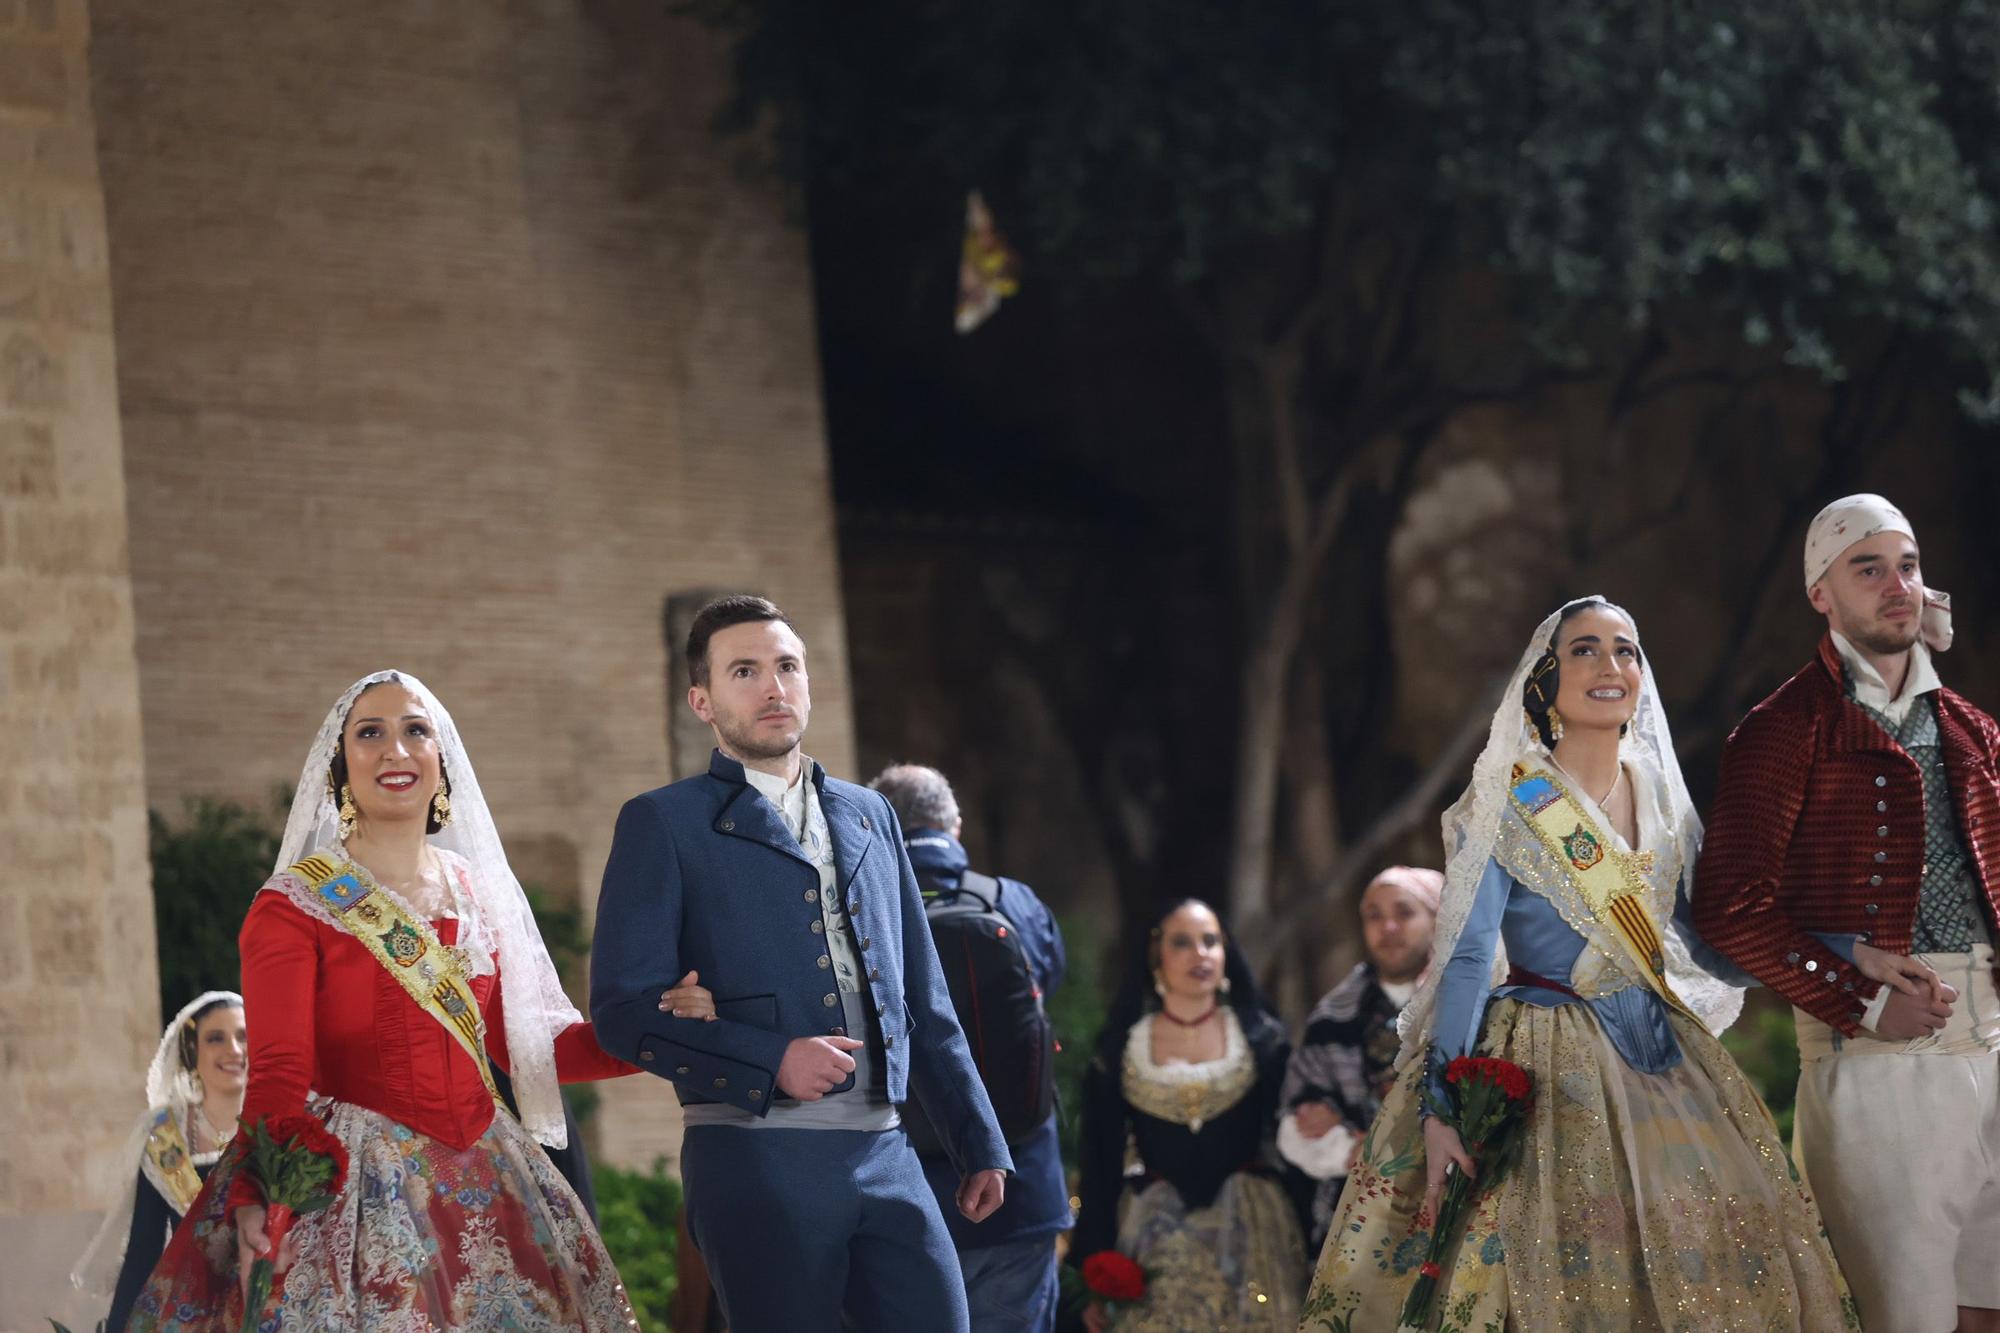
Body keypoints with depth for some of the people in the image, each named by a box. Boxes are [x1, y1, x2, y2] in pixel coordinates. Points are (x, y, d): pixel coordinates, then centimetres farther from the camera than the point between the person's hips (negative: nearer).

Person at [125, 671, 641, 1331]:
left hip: (480, 1181, 5)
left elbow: (524, 1044, 16)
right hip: (359, 1183, -5)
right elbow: (277, 1074, -14)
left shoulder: (480, 895, 12)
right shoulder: (295, 906, -5)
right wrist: (255, 1197, -30)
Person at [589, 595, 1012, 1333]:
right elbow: (624, 1006, -6)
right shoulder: (664, 823, 3)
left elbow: (924, 1001, 22)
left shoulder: (869, 816, 20)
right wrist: (770, 1063, -17)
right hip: (756, 1160, -5)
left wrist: (979, 1143, 17)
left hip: (883, 1154, 5)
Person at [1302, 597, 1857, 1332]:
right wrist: (1440, 1104, -22)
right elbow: (1467, 958, -13)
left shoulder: (1660, 796, 8)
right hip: (1549, 1069, -6)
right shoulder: (1508, 804, -8)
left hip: (1660, 1057, 6)